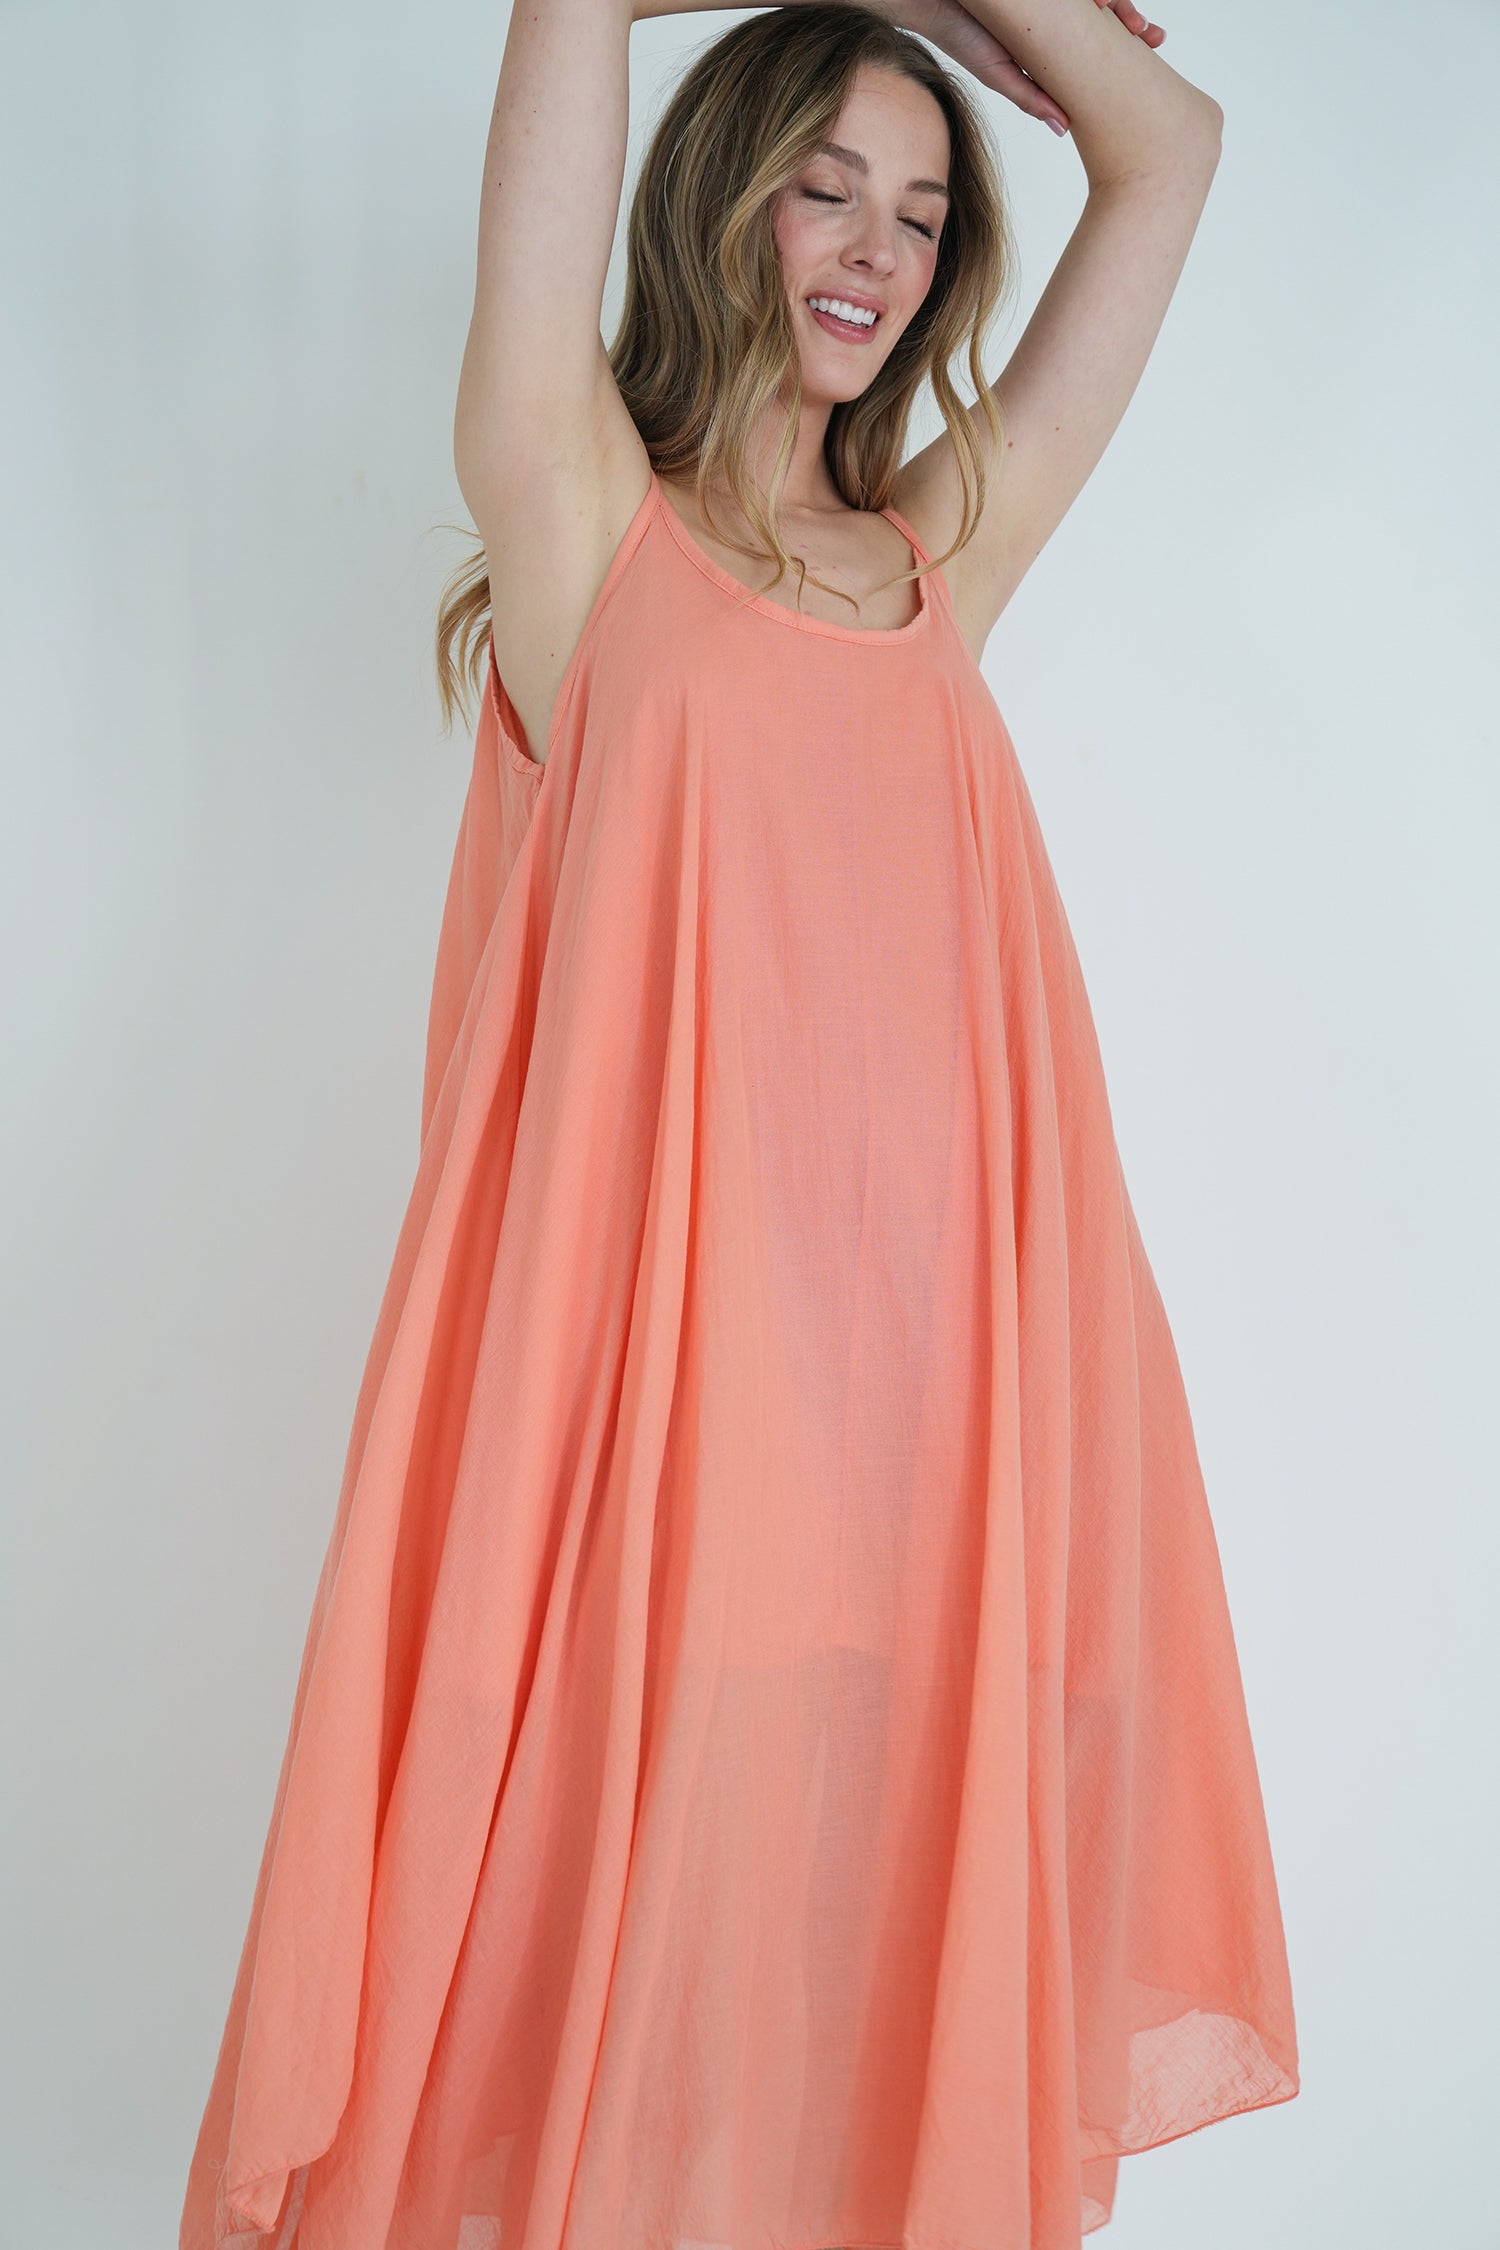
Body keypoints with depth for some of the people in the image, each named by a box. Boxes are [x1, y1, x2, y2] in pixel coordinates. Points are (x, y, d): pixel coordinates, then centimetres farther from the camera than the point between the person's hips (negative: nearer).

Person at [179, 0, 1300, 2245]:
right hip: (658, 1337, -3)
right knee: (630, 1879, 1)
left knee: (882, 1871, 8)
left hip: (920, 1342, 4)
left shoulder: (940, 556, 17)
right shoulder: (583, 511, 6)